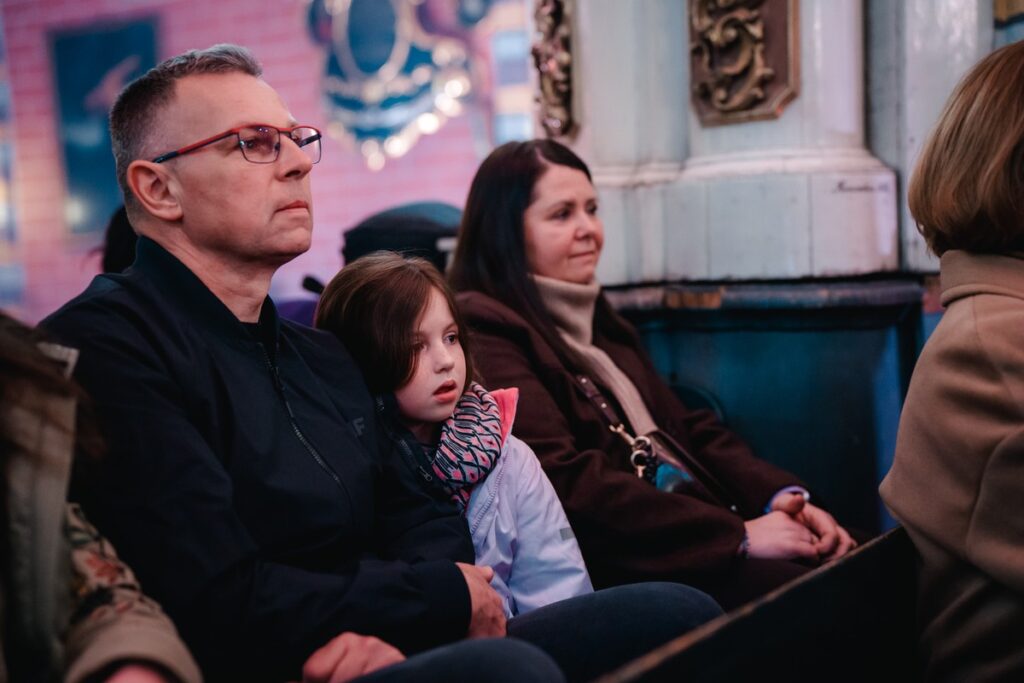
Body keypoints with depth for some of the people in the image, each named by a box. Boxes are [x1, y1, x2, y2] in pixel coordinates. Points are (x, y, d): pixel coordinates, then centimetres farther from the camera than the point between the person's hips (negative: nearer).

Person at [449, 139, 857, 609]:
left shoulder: (592, 317, 20)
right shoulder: (480, 329, -8)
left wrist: (781, 495, -1)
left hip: (698, 527, 8)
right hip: (610, 565, -8)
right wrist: (737, 534, -18)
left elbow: (687, 428, 17)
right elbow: (565, 480, -18)